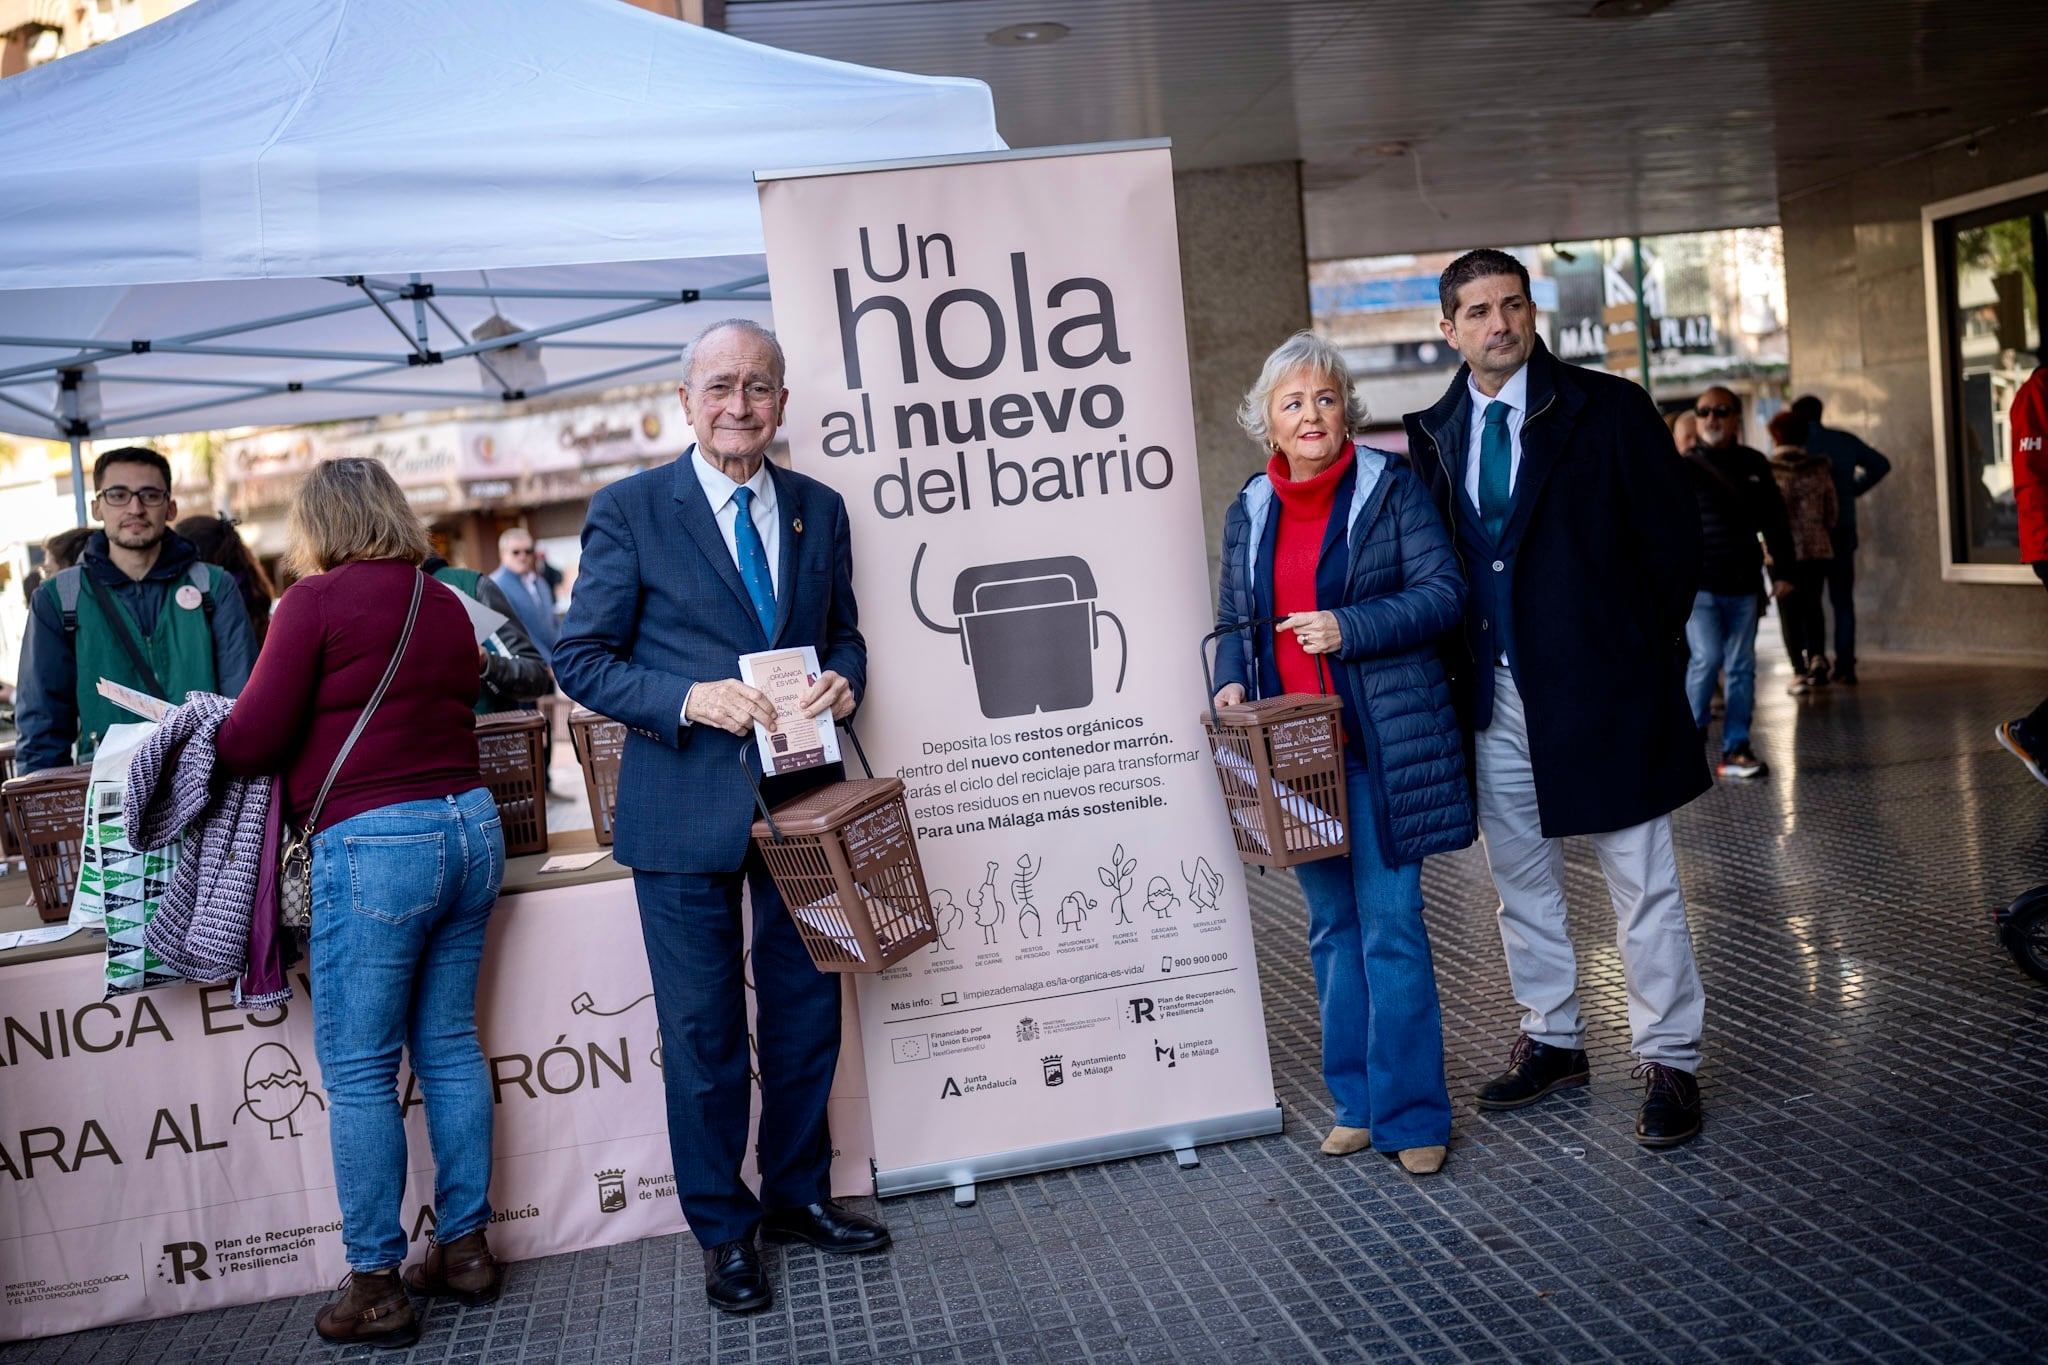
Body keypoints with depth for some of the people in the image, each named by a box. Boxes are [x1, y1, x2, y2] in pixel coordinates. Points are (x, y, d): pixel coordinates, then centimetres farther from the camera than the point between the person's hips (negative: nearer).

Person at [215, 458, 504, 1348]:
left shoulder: (316, 600, -6)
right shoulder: (445, 605, 12)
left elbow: (253, 739, -7)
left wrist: (199, 731, 13)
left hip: (373, 841, -7)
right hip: (469, 823, 7)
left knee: (357, 1072, 3)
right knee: (449, 1046, 15)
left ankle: (375, 1289, 11)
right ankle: (465, 1248, 23)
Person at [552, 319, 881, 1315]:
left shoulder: (819, 509, 8)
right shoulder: (629, 511, -5)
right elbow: (581, 659, -5)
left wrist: (842, 681, -7)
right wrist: (690, 699, -20)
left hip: (801, 795, 4)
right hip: (686, 807, -4)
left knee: (807, 1008, 15)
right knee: (703, 1030, 6)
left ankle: (797, 1195, 35)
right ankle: (723, 1230, 25)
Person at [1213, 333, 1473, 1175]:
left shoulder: (1389, 486, -2)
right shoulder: (1249, 512, 11)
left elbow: (1443, 592, -7)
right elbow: (1236, 622, 17)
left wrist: (1349, 627, -17)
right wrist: (1232, 681, -3)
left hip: (1384, 745, -4)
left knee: (1390, 928, -5)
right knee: (1332, 929, 12)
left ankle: (1410, 1114, 7)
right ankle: (1357, 1102, 24)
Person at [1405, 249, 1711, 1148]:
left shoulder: (1609, 409, -4)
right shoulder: (1434, 433, 7)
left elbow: (1674, 539, -2)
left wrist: (1644, 653, -3)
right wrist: (1454, 666, 2)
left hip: (1601, 685, -4)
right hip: (1493, 695, 4)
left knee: (1641, 884, 3)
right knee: (1520, 880, 14)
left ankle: (1668, 1062, 15)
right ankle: (1551, 1040, 30)